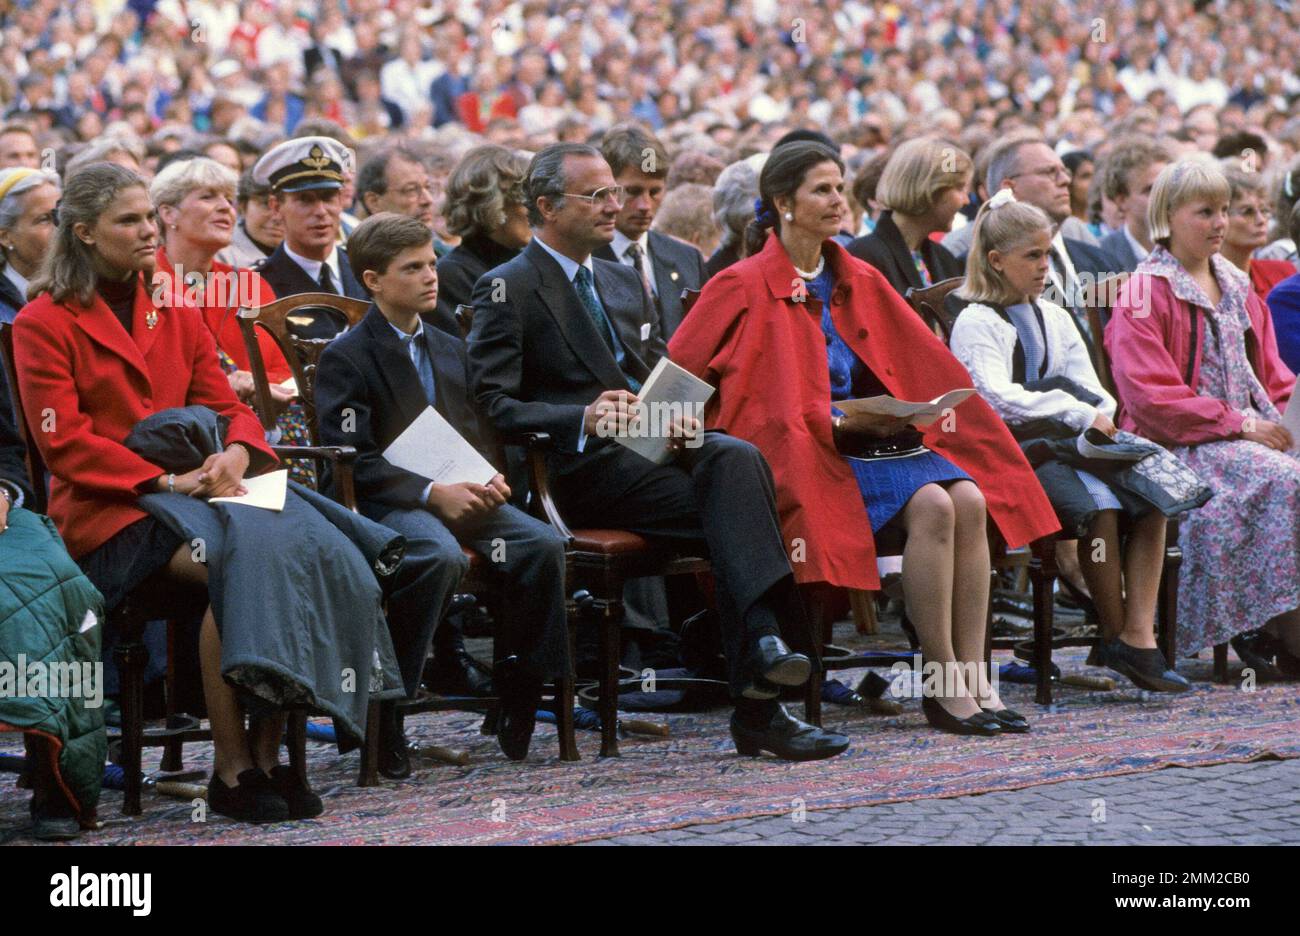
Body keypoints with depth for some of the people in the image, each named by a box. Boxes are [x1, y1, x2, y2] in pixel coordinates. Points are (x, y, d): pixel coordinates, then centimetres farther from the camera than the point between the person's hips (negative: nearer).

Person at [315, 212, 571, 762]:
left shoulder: (451, 351, 22)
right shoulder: (345, 360, -1)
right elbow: (353, 460, -10)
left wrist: (490, 479, -1)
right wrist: (431, 492, -21)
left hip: (459, 494, 6)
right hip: (385, 504, -6)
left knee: (543, 543, -21)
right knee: (441, 555, -38)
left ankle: (517, 695, -14)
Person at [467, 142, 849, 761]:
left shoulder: (624, 284, 26)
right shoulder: (506, 290, 2)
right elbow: (494, 407, -7)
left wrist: (680, 416, 0)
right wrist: (583, 418, -23)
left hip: (654, 447, 6)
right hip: (586, 468, -6)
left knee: (735, 457, -29)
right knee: (731, 508, -29)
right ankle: (758, 706, -36)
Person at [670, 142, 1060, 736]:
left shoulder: (861, 282, 17)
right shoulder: (745, 287, -2)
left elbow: (924, 366, 20)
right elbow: (681, 375, -9)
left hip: (874, 437, 6)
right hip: (804, 453, -6)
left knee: (969, 500, -22)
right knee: (931, 505, -29)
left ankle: (973, 679, -24)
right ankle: (943, 687, -24)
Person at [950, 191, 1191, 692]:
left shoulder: (1054, 318, 24)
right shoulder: (977, 322, 1)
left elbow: (1089, 388, 18)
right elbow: (998, 398, -14)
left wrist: (1103, 417, -7)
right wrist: (1079, 414, -19)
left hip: (1068, 444, 7)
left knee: (1150, 499, -21)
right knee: (1097, 503, -33)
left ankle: (1139, 634, -28)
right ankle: (1115, 636, -22)